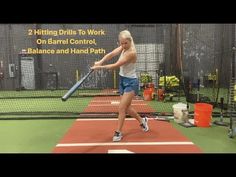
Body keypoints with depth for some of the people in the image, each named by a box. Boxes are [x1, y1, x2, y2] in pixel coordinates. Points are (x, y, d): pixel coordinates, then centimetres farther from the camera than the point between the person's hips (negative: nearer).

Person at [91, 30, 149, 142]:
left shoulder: (131, 53, -23)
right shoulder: (123, 47, 1)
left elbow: (116, 66, -26)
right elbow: (111, 54, -15)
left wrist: (100, 67, -27)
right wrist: (100, 62, -31)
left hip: (131, 82, -8)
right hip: (123, 80, 9)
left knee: (122, 107, -8)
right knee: (126, 107, 16)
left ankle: (118, 132, 6)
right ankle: (142, 121, 38)